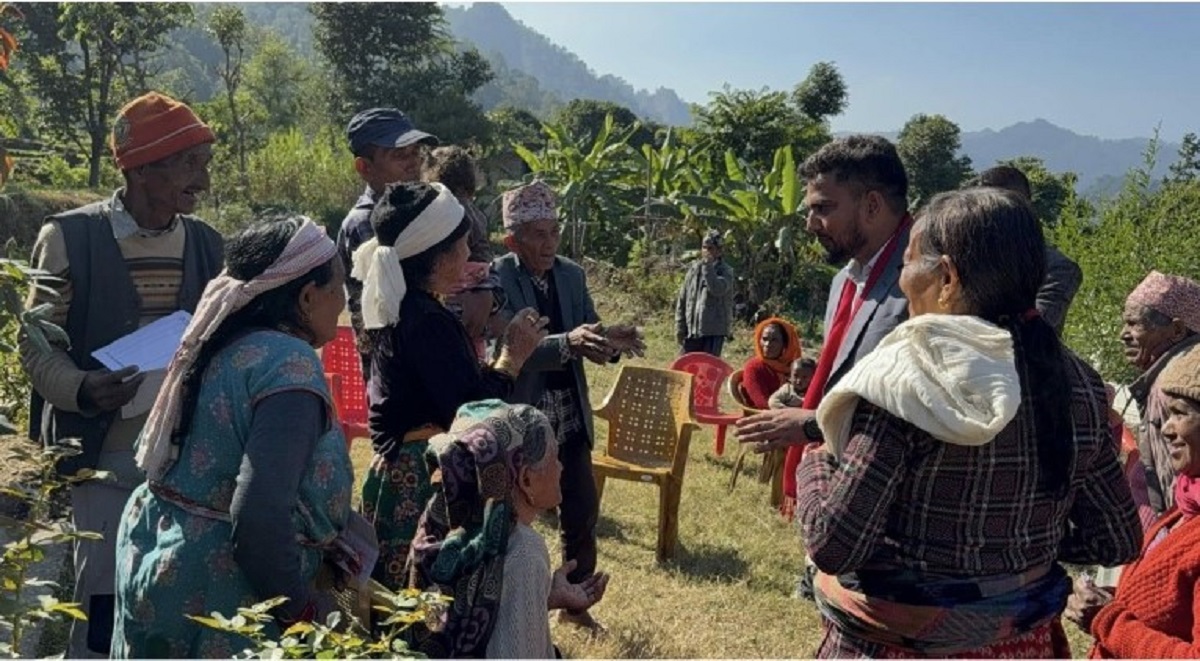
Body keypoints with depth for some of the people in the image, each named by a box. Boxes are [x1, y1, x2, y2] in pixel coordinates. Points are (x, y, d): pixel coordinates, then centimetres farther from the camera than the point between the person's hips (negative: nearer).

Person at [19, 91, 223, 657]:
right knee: (102, 609, 1)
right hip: (103, 459, -3)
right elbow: (37, 344, -3)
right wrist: (81, 389, -23)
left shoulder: (206, 243, 7)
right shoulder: (70, 237, -5)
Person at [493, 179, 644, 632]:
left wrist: (612, 340, -20)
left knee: (582, 510, 14)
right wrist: (566, 342, -41)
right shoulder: (496, 279, -15)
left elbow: (588, 338, 3)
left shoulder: (572, 275, 3)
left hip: (570, 416, 6)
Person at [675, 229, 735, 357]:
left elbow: (717, 289, -23)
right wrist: (679, 327, 5)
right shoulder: (693, 269, 10)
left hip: (713, 331, -4)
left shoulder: (725, 271, -1)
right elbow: (682, 300, 11)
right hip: (691, 330, 4)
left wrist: (708, 266, -15)